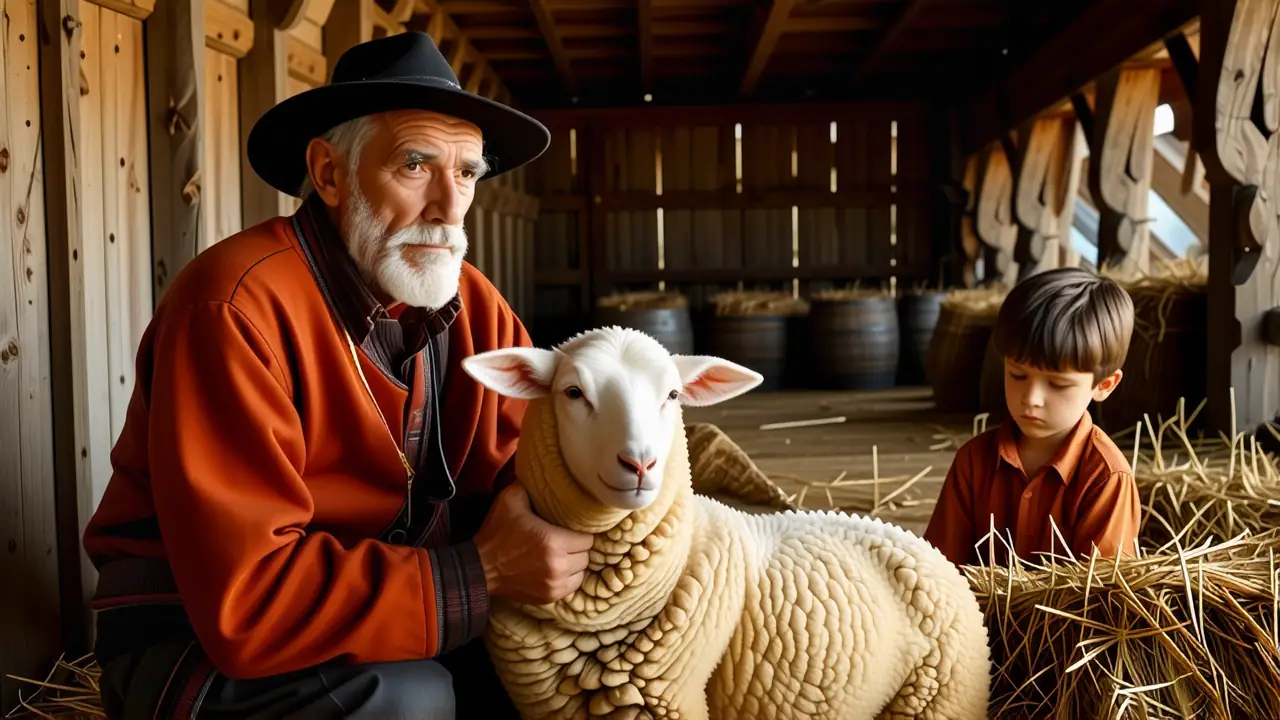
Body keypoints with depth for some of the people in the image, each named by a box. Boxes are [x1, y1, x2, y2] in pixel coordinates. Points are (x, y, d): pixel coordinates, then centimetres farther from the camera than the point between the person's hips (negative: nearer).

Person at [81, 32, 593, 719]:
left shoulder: (474, 307, -3)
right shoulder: (236, 306, -24)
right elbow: (245, 598, -30)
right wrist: (481, 573, -29)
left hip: (379, 610, 6)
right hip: (197, 637, -5)